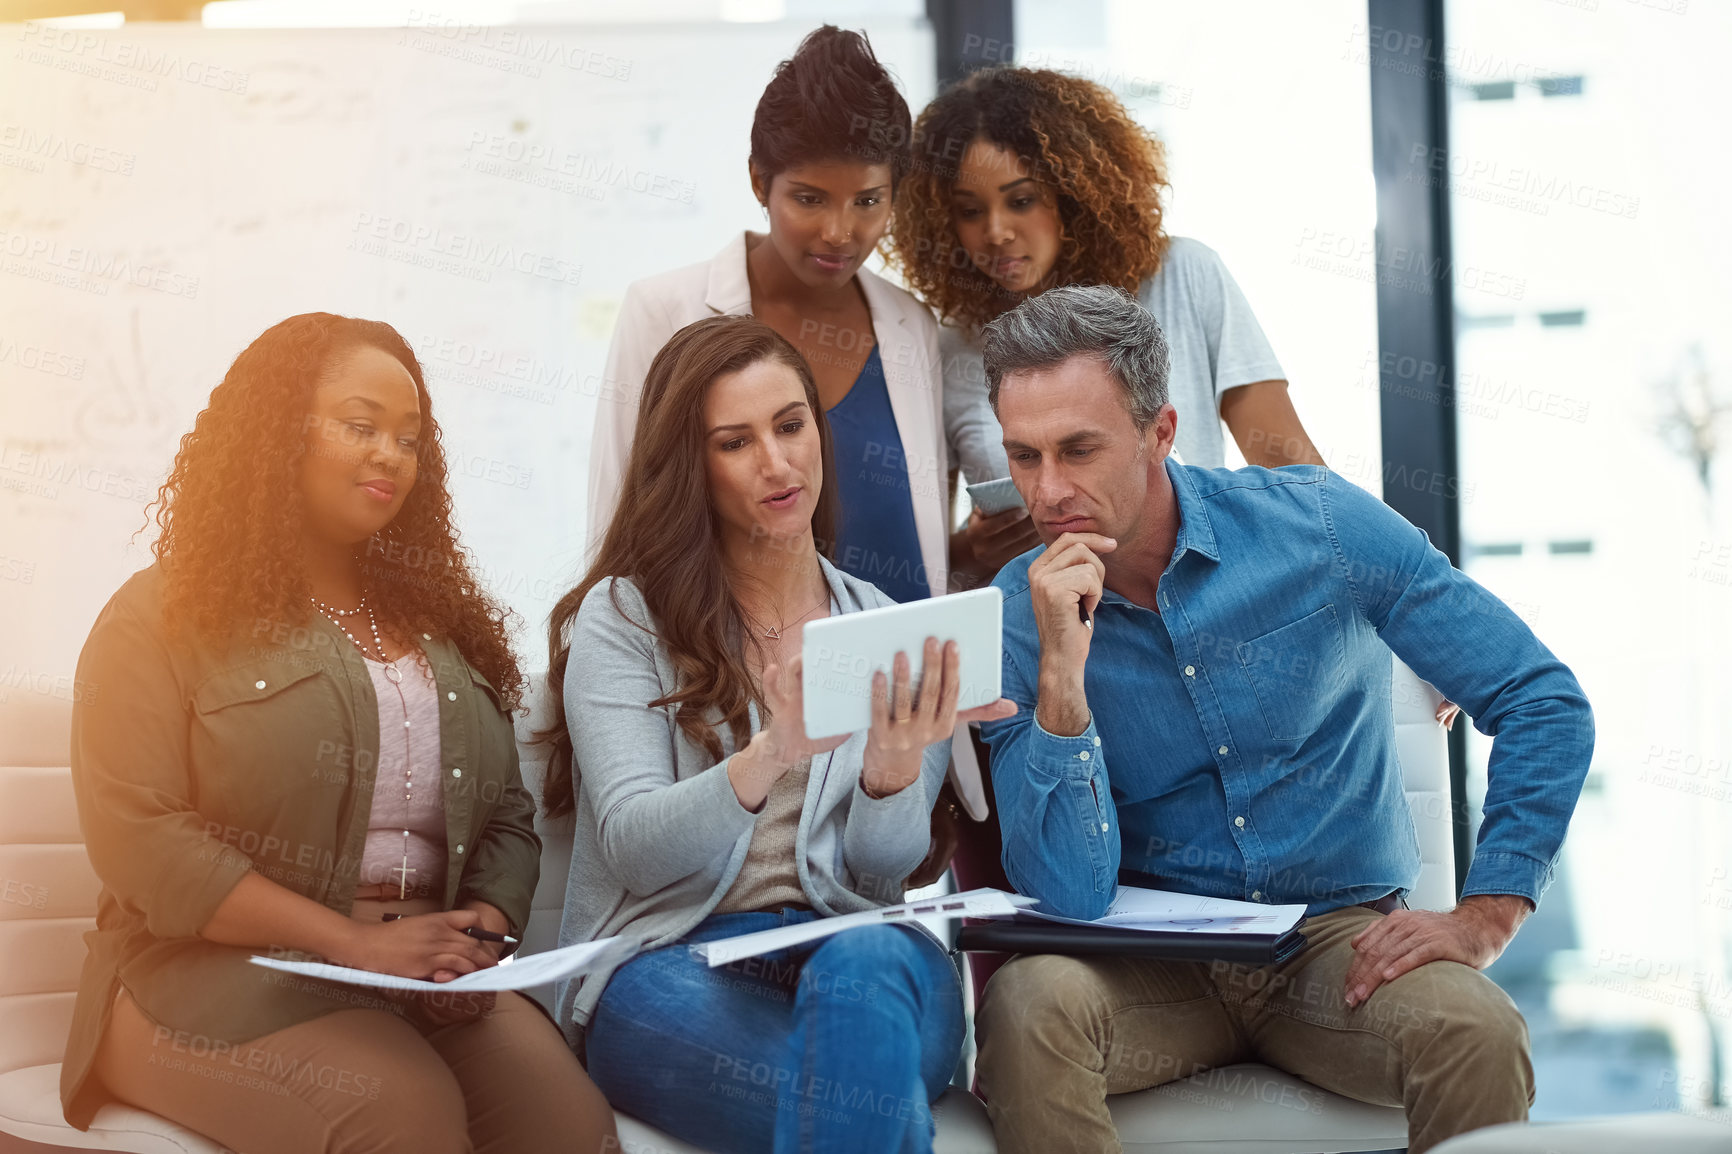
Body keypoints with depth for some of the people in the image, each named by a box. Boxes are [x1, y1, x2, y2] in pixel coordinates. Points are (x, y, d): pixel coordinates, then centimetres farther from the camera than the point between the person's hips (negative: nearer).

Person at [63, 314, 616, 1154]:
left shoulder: (439, 626, 19)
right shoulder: (163, 619, 2)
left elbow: (509, 816, 16)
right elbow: (139, 838, -10)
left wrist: (484, 927, -7)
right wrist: (354, 941, -17)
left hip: (433, 979, 4)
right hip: (217, 971, -4)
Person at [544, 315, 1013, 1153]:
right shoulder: (622, 618, 4)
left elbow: (884, 865, 4)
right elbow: (636, 850, -9)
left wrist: (895, 764, -20)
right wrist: (773, 754, -29)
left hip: (862, 957, 4)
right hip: (669, 966, -4)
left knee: (868, 962, -36)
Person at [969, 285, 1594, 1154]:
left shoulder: (1320, 527, -8)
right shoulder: (1019, 615, -7)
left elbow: (1545, 701, -4)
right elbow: (1072, 894, -15)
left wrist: (1483, 919, -11)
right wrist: (1060, 672, -25)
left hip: (1340, 938, 0)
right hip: (1154, 966, 1)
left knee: (1474, 1032, -31)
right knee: (1030, 1002, -31)